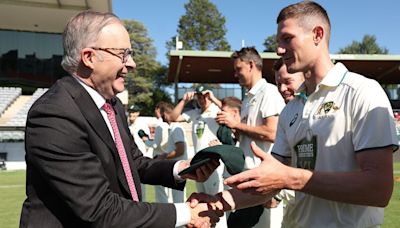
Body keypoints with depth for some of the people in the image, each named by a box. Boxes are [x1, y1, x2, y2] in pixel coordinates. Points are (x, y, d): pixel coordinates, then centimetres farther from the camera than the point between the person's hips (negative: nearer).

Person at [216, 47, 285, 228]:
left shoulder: (269, 92, -9)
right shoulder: (247, 99, 17)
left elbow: (272, 133, -20)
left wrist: (236, 124, -12)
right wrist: (233, 132, 2)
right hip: (248, 171, 9)